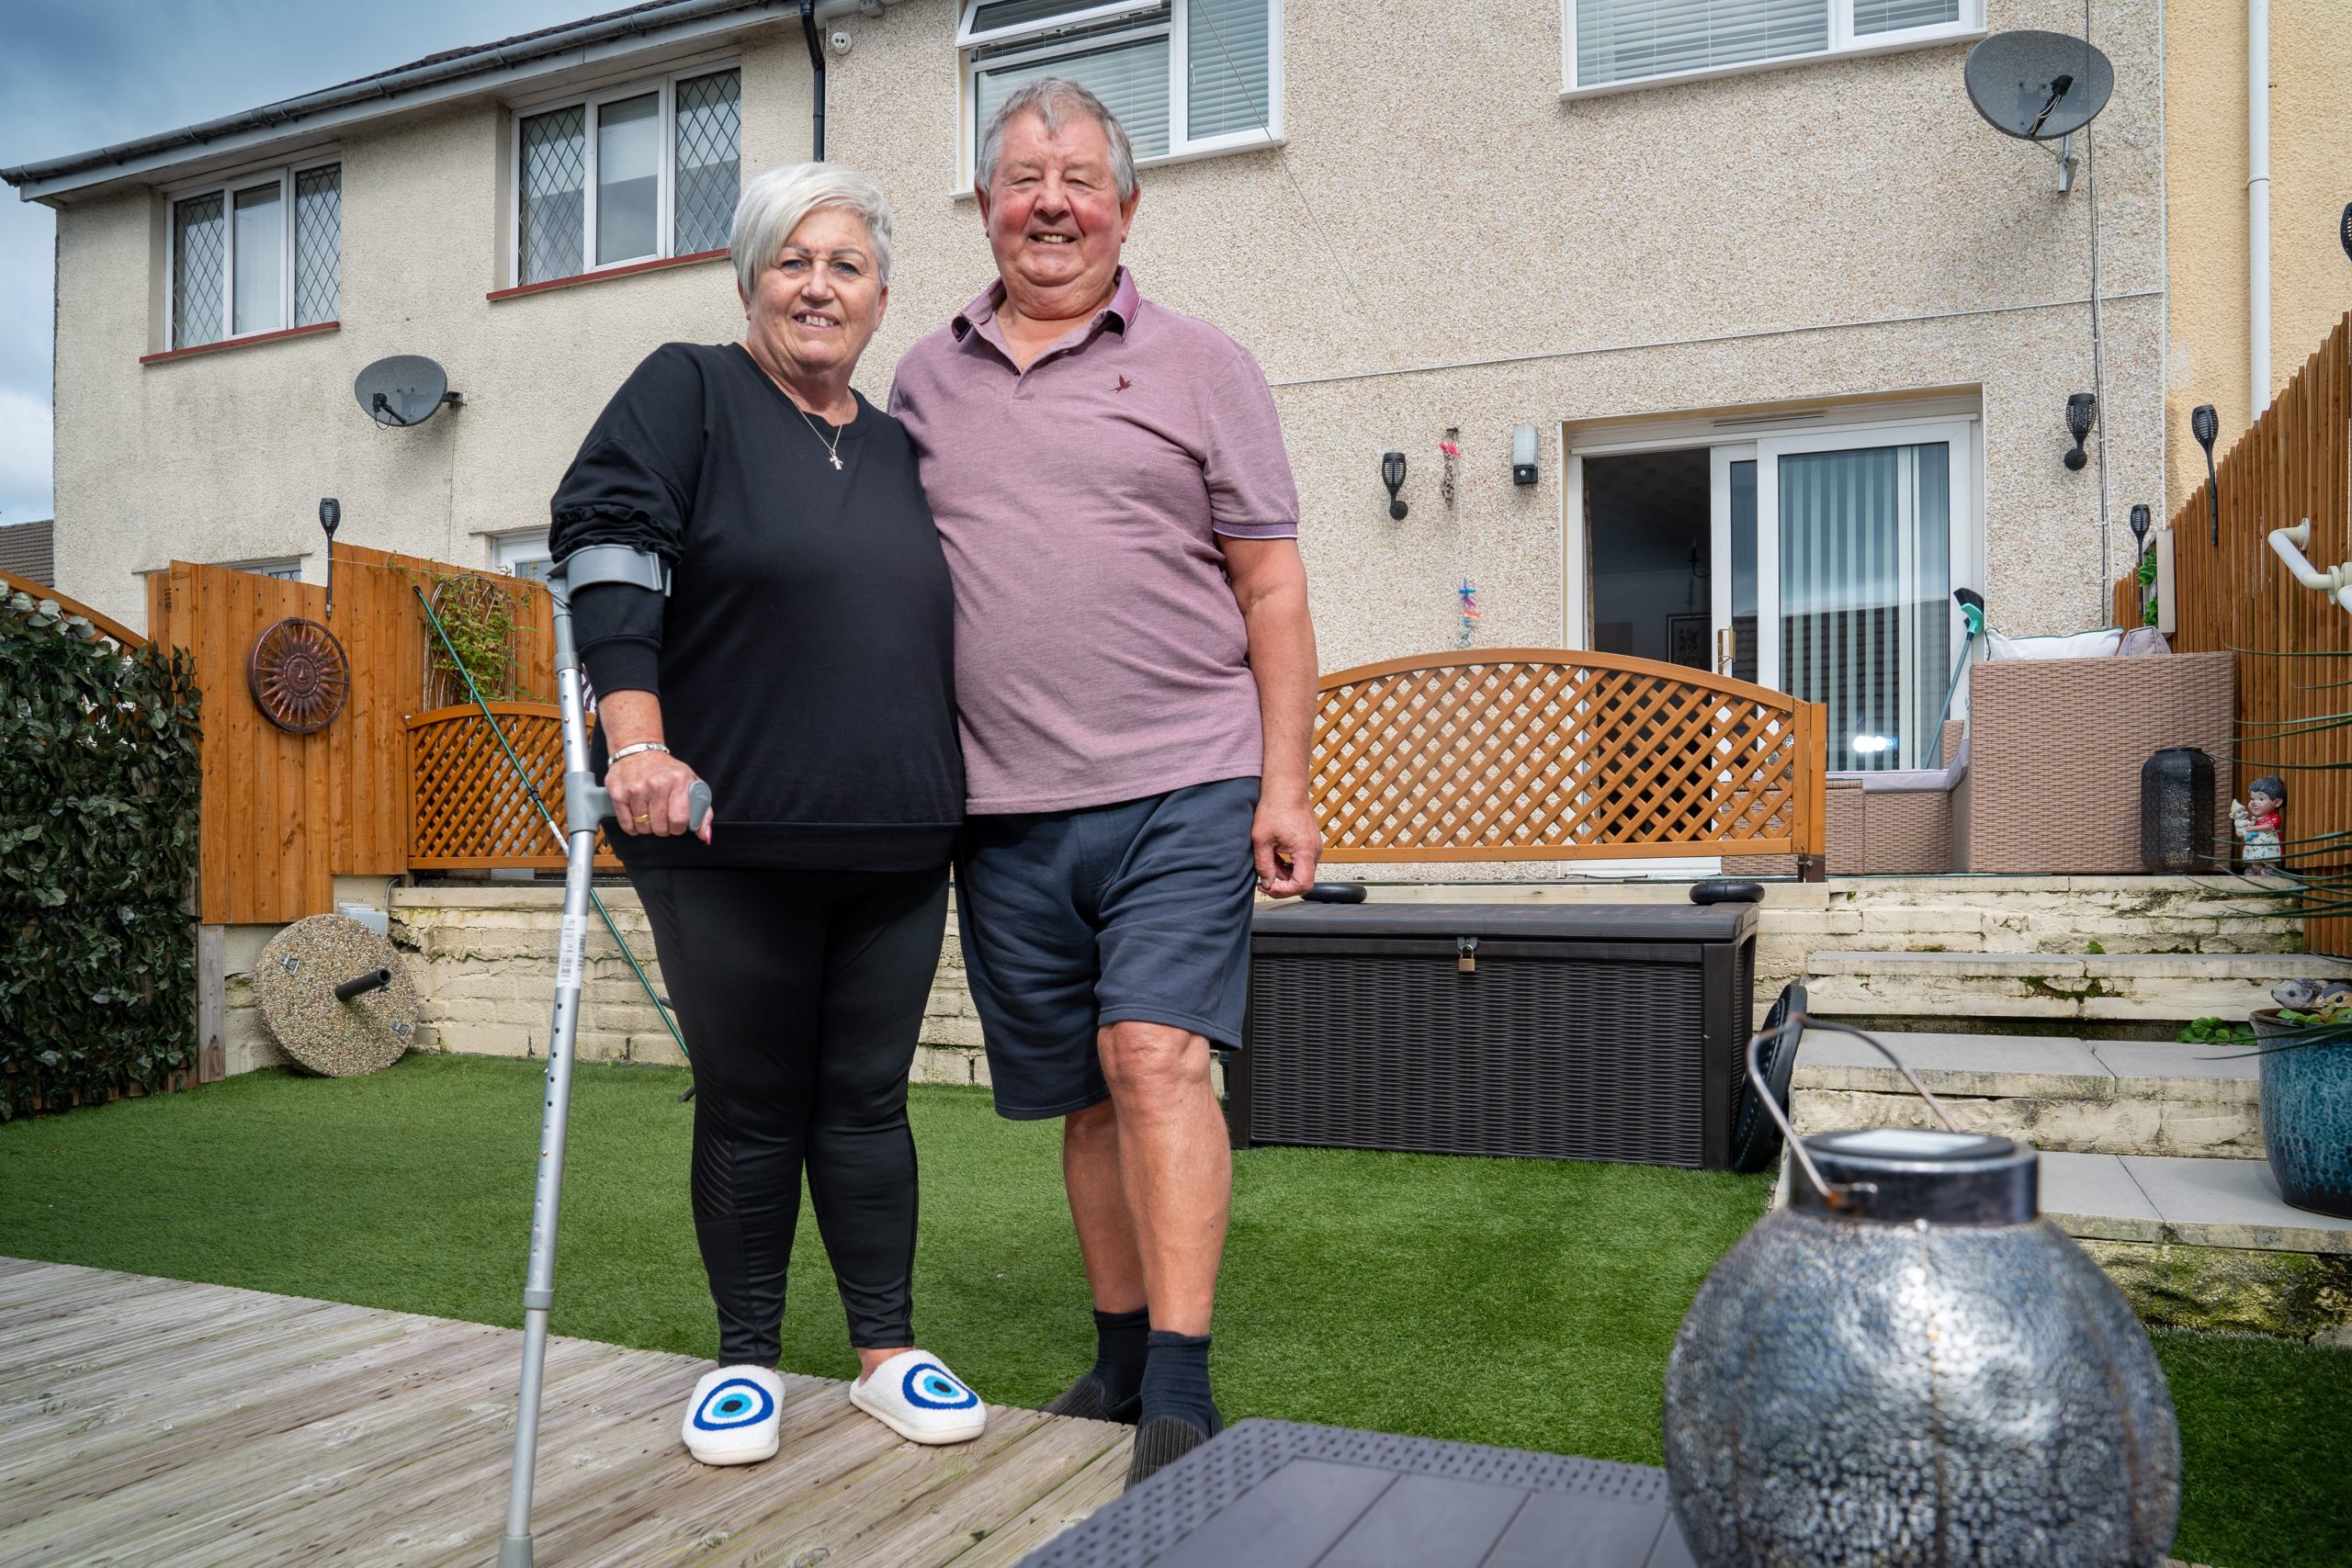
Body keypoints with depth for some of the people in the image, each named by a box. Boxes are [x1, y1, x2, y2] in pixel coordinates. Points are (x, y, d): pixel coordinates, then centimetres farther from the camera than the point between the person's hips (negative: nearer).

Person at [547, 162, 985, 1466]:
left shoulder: (899, 451, 17)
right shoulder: (687, 393, 2)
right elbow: (603, 544, -11)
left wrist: (951, 800, 20)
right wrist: (636, 742, -23)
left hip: (893, 846, 4)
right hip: (728, 838, -4)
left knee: (867, 1099, 10)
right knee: (749, 1105, 6)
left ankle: (887, 1352, 21)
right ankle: (746, 1360, 23)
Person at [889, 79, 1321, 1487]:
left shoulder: (1201, 367, 5)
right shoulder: (927, 380, 14)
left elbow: (1273, 590, 1)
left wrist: (1285, 786, -6)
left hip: (1178, 789, -3)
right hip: (1004, 811, 4)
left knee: (1157, 1057, -15)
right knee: (1083, 1095, 11)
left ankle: (1182, 1394, -8)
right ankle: (1121, 1354, 25)